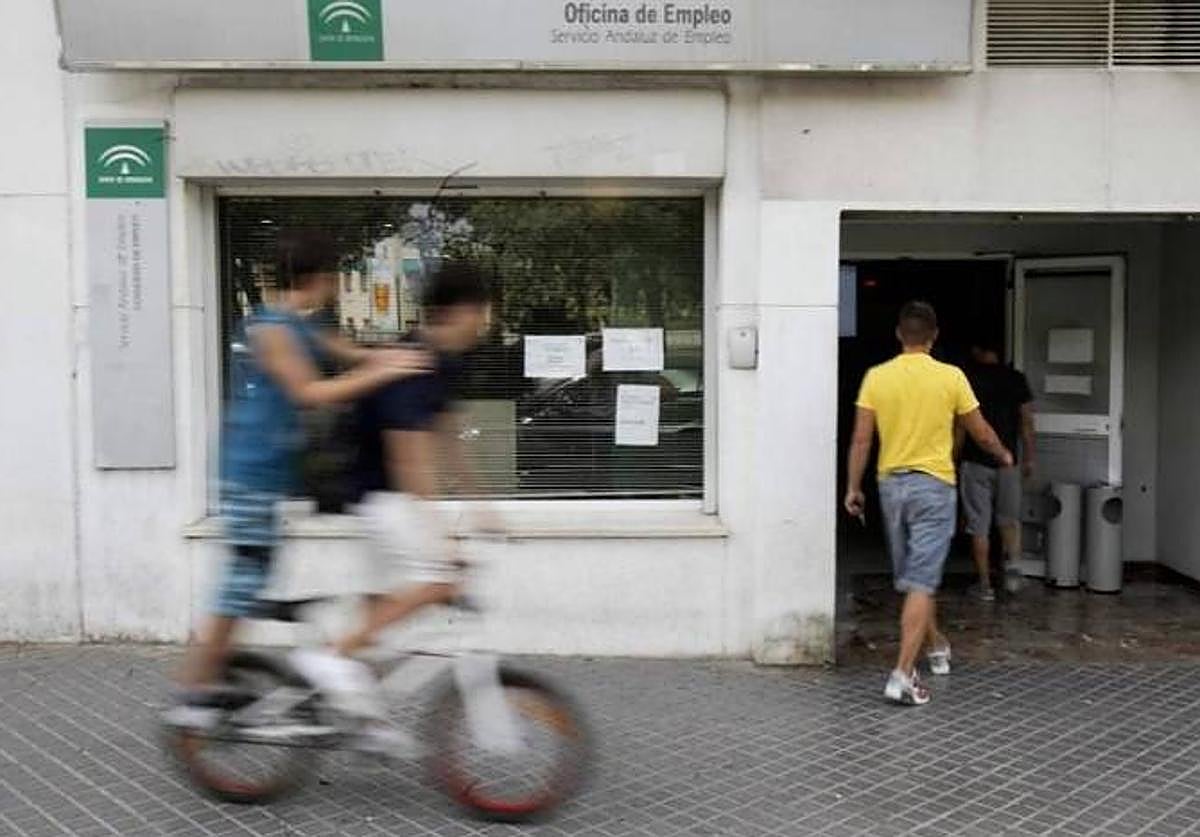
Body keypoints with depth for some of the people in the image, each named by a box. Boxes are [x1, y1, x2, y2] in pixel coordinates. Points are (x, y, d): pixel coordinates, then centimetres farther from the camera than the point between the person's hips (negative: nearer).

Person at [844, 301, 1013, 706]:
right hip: (933, 485, -3)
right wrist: (1003, 455, 24)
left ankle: (937, 646, 38)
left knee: (912, 576, 19)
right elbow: (982, 433, 4)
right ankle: (903, 675, -12)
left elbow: (861, 439, -4)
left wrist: (853, 487, 5)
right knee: (920, 581, -6)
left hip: (891, 484, 3)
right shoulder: (951, 377, -6)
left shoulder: (876, 377, -2)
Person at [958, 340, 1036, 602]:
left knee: (979, 526, 4)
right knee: (1009, 519, 19)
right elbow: (1026, 422, 3)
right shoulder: (1016, 379, 2)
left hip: (975, 462, -2)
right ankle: (1013, 564, -1)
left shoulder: (968, 379, -6)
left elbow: (962, 425, -6)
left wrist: (954, 459, 3)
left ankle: (985, 585, 6)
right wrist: (1030, 457, 11)